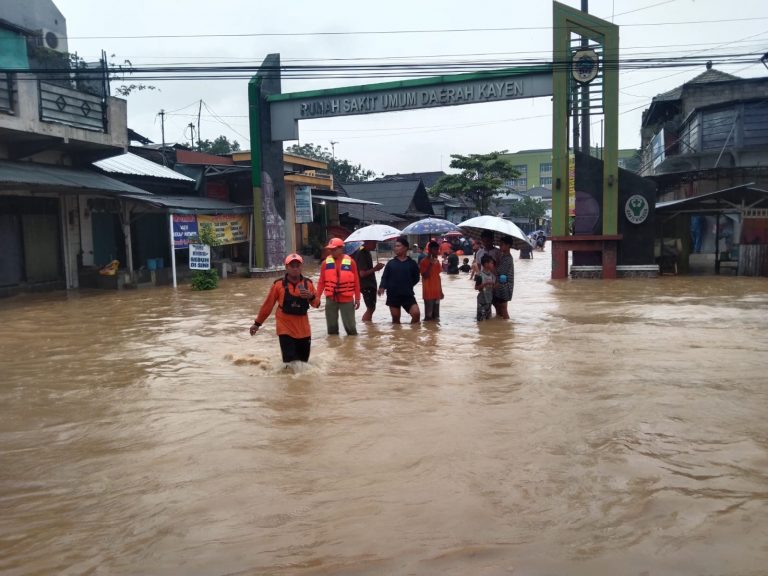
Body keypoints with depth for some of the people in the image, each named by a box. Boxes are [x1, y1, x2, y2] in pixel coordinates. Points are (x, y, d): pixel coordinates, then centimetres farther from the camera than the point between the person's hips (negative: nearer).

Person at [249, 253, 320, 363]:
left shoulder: (307, 283, 1)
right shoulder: (278, 284, -6)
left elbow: (316, 304, 4)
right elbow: (268, 305, 1)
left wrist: (311, 296, -18)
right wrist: (257, 323, 5)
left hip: (303, 328, 3)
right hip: (285, 326, -3)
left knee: (303, 360, 10)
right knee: (289, 360, -14)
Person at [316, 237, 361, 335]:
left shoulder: (350, 262, -3)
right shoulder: (326, 262, 3)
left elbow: (356, 282, 0)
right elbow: (321, 282, 6)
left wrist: (357, 298, 0)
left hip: (347, 299, -2)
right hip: (331, 299, 2)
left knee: (350, 325, 3)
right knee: (331, 326, 10)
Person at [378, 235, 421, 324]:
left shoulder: (412, 264, 3)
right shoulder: (391, 263, 5)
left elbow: (416, 279, 11)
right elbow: (384, 277, 3)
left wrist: (408, 286, -1)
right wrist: (382, 287, -15)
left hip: (408, 294, -1)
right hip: (393, 295, 1)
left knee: (416, 313, -14)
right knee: (395, 318, 8)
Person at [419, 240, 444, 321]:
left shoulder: (437, 261, 13)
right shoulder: (424, 262, -9)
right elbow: (425, 276, -18)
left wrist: (441, 291, 16)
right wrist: (431, 264, -25)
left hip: (437, 292, 7)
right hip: (428, 293, -7)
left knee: (436, 315, 10)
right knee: (428, 315, -4)